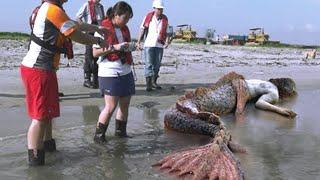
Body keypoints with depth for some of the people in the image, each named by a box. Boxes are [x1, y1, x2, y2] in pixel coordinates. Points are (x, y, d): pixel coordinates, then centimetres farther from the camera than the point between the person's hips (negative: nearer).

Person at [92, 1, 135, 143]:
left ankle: (121, 131, 27)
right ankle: (99, 135, 7)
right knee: (110, 107, -7)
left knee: (125, 104, 11)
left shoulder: (124, 29, 11)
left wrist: (130, 47, 5)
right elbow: (95, 52, -13)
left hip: (126, 72, 8)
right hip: (109, 73, -7)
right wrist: (114, 47, -20)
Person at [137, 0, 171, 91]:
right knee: (148, 64, -6)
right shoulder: (148, 16, -1)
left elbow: (166, 32, 8)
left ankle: (154, 82, 23)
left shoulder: (165, 19, 5)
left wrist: (167, 41, -8)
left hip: (159, 45, 3)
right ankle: (148, 84, -8)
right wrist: (138, 42, -2)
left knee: (157, 65, 10)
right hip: (149, 44, -3)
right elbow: (142, 29, 3)